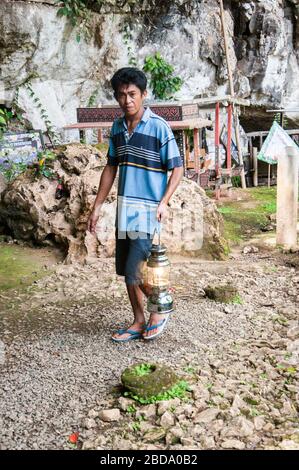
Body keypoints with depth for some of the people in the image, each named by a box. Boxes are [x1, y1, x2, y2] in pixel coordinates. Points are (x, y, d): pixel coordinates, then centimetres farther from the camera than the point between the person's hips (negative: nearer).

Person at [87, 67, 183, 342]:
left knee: (134, 272, -10)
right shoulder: (117, 127, 9)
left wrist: (164, 201, -21)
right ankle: (139, 322, 26)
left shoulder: (159, 127, -10)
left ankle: (160, 309, 16)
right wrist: (97, 207, 12)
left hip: (147, 210, -7)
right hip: (124, 208, 7)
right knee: (125, 270, 11)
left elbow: (177, 169, -7)